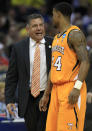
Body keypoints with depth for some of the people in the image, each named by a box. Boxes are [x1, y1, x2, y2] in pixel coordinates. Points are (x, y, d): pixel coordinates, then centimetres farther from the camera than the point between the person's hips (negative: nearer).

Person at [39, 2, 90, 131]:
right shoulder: (57, 38, 21)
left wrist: (77, 88, -28)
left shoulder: (75, 34, -8)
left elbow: (85, 62, -17)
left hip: (71, 88, -9)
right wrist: (46, 95, 23)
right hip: (57, 89, 9)